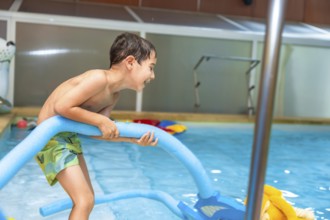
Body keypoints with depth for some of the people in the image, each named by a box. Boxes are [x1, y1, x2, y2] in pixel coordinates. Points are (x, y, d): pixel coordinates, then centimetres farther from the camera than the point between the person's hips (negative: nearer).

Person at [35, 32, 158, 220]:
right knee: (84, 200, -13)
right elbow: (62, 107, -29)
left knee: (86, 198, 16)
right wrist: (100, 120, -23)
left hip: (69, 136, 10)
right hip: (50, 136, -10)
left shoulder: (114, 96, 3)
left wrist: (134, 139, -11)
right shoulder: (100, 78, -26)